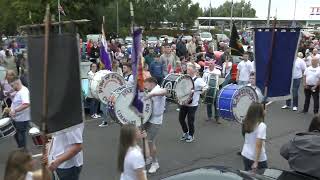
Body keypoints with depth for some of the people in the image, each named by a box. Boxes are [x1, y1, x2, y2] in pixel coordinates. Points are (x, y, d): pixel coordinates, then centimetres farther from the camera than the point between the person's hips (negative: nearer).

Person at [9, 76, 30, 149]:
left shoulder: (24, 91, -23)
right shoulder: (18, 91, 8)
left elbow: (26, 104, -40)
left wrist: (14, 110, -36)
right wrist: (10, 109, 10)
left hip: (22, 119, -10)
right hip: (16, 118, 10)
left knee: (21, 136, 5)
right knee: (16, 135, 23)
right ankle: (20, 149, 41)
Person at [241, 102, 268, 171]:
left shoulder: (246, 123, 0)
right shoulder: (261, 126, -20)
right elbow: (258, 145, -23)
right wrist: (256, 162, -21)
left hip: (245, 155, 6)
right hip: (258, 158, -6)